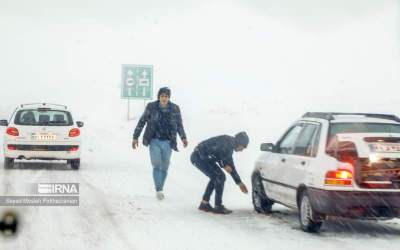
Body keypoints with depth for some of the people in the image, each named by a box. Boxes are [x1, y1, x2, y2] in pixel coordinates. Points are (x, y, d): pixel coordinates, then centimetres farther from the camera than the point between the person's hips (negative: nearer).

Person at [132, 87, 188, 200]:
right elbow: (142, 122, 1)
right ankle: (158, 190, -13)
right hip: (154, 141, -2)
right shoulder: (151, 107, -6)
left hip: (168, 143, 2)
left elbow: (179, 124, 9)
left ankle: (160, 190, 23)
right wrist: (135, 137, 1)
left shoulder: (175, 108, -2)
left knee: (164, 168, 7)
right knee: (156, 165, -15)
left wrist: (183, 138, -3)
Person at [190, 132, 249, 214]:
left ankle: (204, 203, 23)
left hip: (197, 157, 10)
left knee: (215, 178, 20)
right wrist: (223, 165, -13)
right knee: (220, 177, -7)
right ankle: (218, 207, -3)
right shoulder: (228, 141, -9)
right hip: (200, 157, -10)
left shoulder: (229, 148, 21)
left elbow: (231, 166, 29)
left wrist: (239, 182, 32)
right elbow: (214, 150, -23)